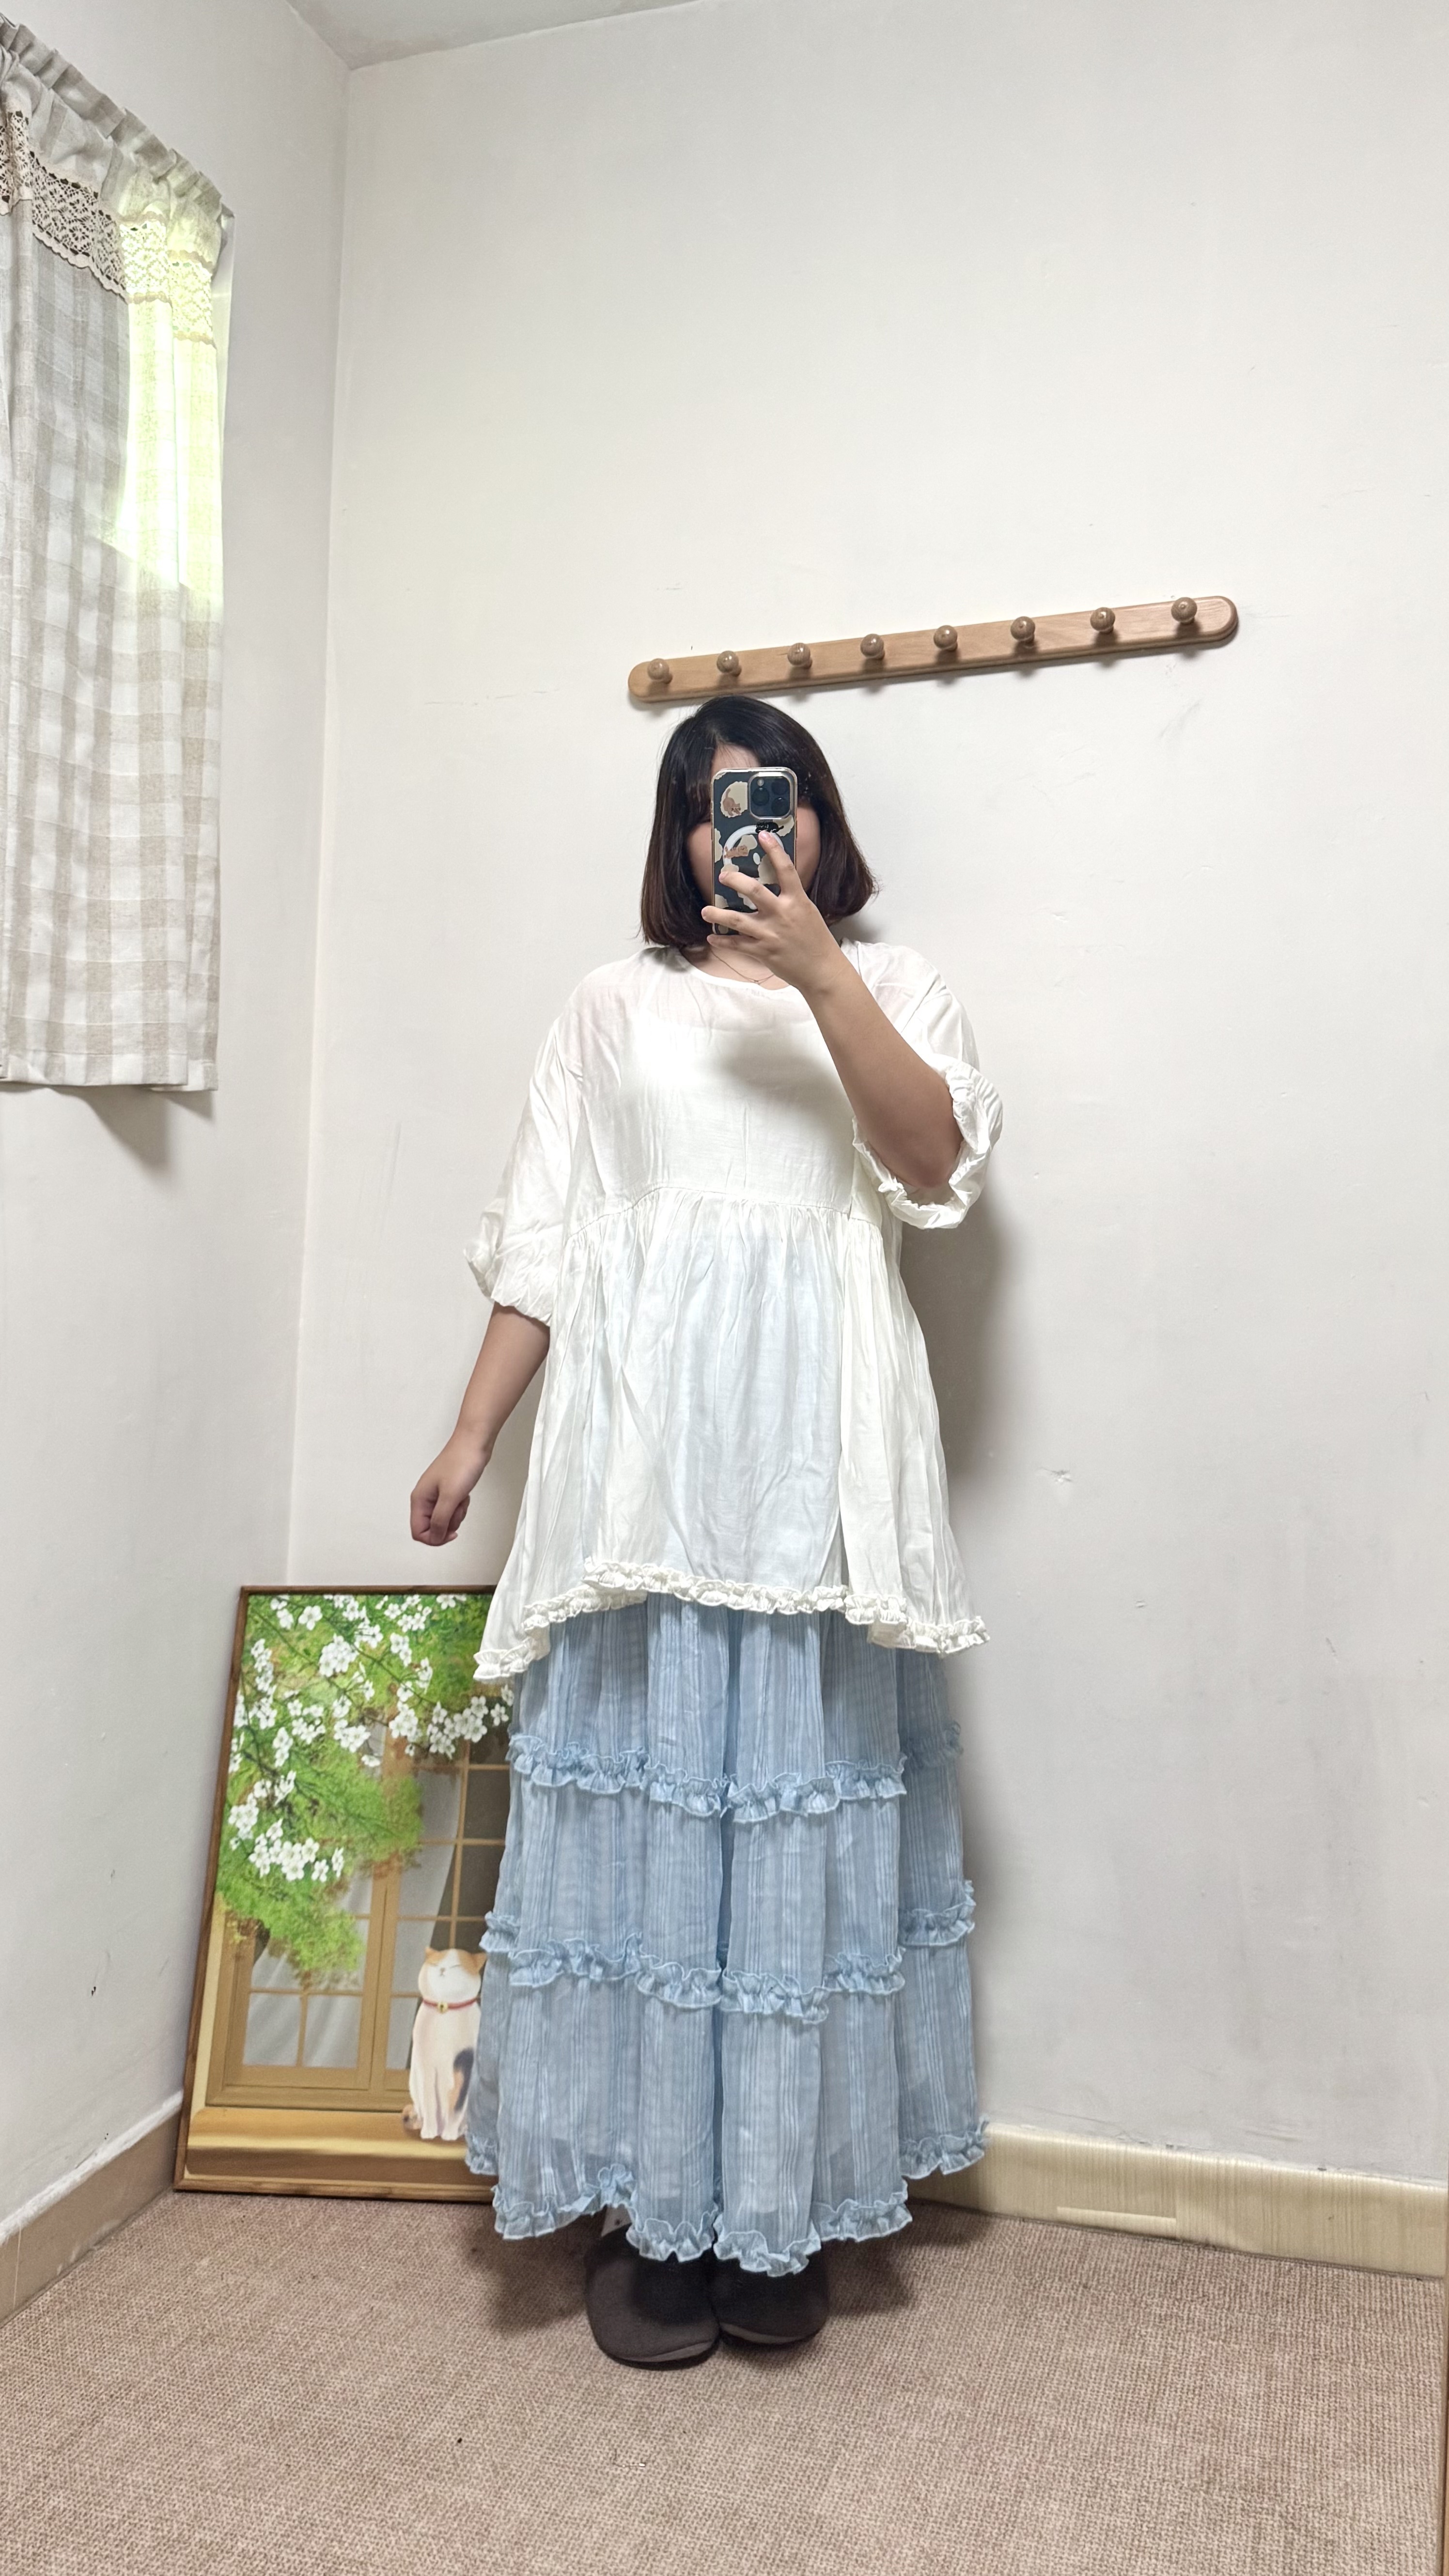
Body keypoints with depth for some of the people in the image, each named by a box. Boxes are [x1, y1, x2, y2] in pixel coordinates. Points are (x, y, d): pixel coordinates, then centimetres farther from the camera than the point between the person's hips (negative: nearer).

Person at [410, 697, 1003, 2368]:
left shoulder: (889, 987, 14)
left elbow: (937, 1166, -5)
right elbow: (539, 1242, 12)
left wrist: (817, 968, -13)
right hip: (644, 1446, 1)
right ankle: (649, 2206, 16)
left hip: (819, 1453, 0)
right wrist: (471, 1435, 5)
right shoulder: (613, 1007, 15)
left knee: (801, 1796, 3)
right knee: (643, 1793, 1)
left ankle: (784, 2207, 19)